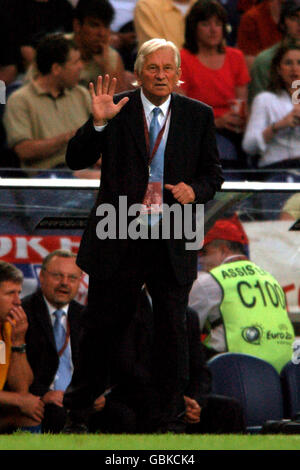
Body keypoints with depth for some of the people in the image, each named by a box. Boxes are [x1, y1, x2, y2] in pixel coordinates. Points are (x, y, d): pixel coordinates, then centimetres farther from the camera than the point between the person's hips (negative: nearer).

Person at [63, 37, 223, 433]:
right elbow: (75, 160, -4)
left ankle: (168, 417, 15)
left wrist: (195, 190, -10)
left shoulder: (198, 115, 6)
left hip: (173, 247, 1)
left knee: (172, 333, 5)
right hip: (117, 243, -1)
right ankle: (77, 412, 19)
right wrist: (98, 122, -20)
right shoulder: (117, 110, 0)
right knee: (102, 328, 6)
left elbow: (213, 173, 12)